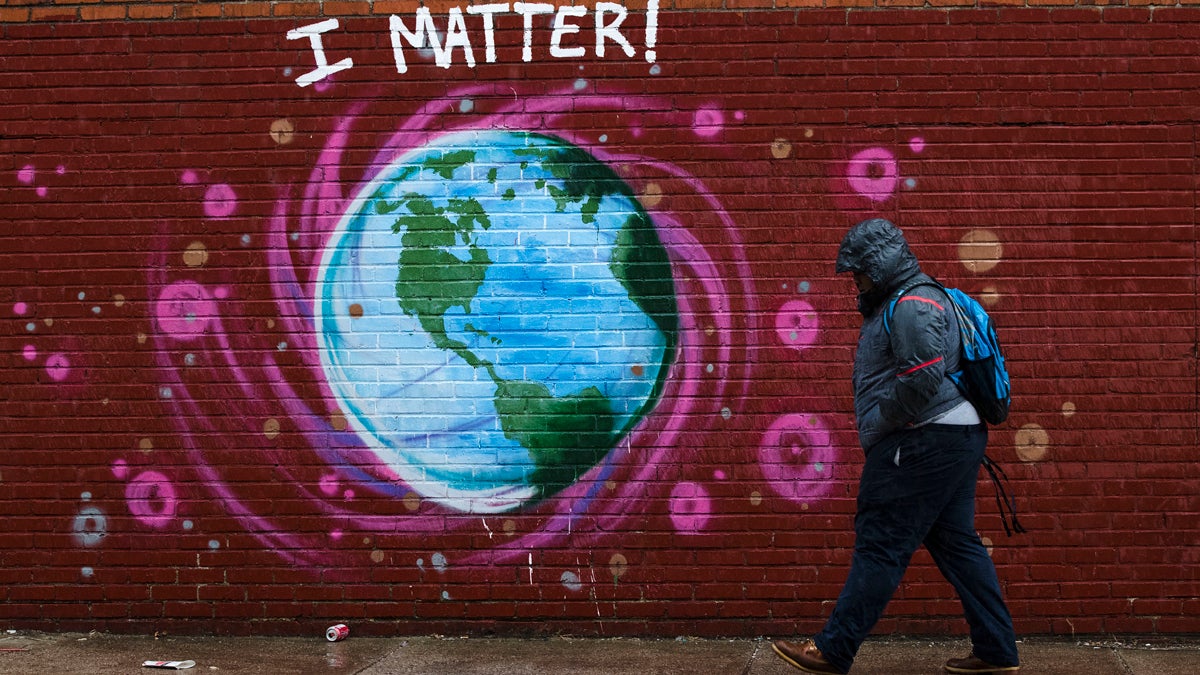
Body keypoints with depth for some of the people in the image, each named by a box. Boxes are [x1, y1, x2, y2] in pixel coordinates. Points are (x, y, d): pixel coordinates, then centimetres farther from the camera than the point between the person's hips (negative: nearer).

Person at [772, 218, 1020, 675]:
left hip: (924, 443, -11)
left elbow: (922, 379, -24)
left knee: (880, 547, -8)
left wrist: (873, 424, -14)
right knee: (956, 543, 11)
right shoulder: (902, 303, 21)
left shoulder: (913, 305, -14)